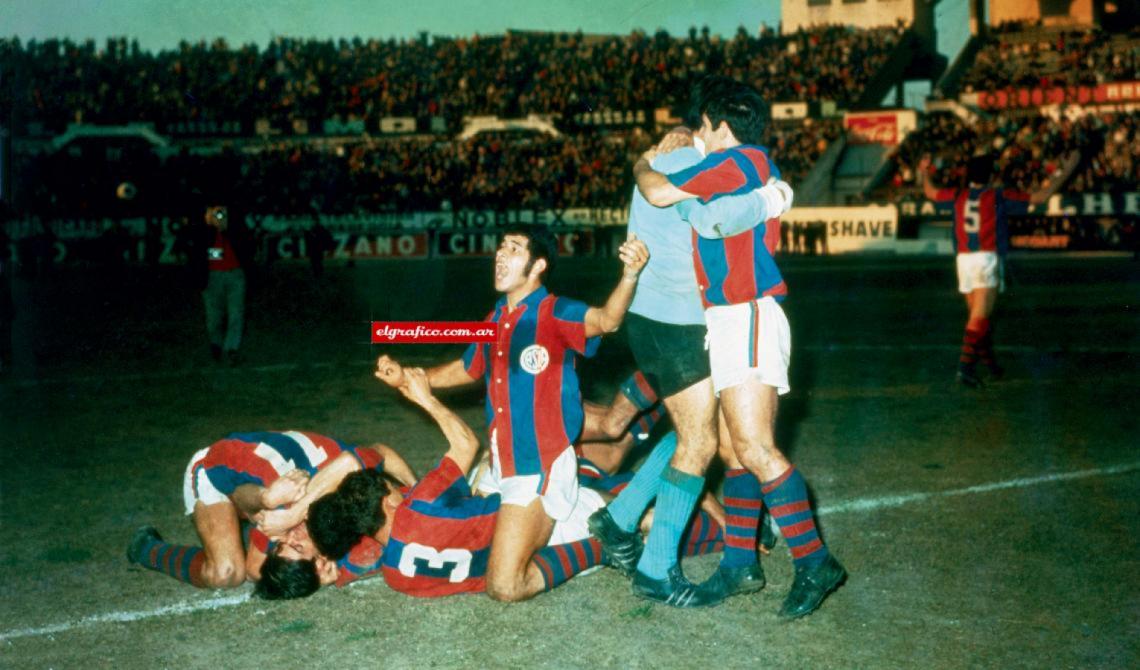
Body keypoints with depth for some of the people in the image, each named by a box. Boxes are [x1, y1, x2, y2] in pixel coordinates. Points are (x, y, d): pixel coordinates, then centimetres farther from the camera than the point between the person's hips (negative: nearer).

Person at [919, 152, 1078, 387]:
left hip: (963, 259, 5)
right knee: (979, 318, -10)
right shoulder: (998, 196, 0)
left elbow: (930, 192, 29)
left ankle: (989, 363, 24)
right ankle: (966, 366, -20)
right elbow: (1040, 197, 1)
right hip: (988, 259, -5)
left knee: (979, 315, 16)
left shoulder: (958, 196, 11)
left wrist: (924, 173, 49)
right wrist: (1066, 170, 9)